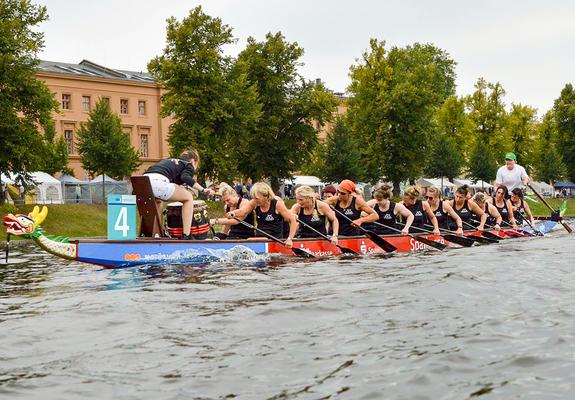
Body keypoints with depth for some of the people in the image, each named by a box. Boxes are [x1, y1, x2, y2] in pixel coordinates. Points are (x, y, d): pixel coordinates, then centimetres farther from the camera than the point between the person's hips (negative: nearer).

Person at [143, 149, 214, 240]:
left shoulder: (169, 160, 38)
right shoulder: (188, 165, 19)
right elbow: (185, 178, -4)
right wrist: (202, 189, -2)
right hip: (158, 182, -7)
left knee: (158, 200, 38)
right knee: (188, 197, 12)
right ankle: (186, 236, 6)